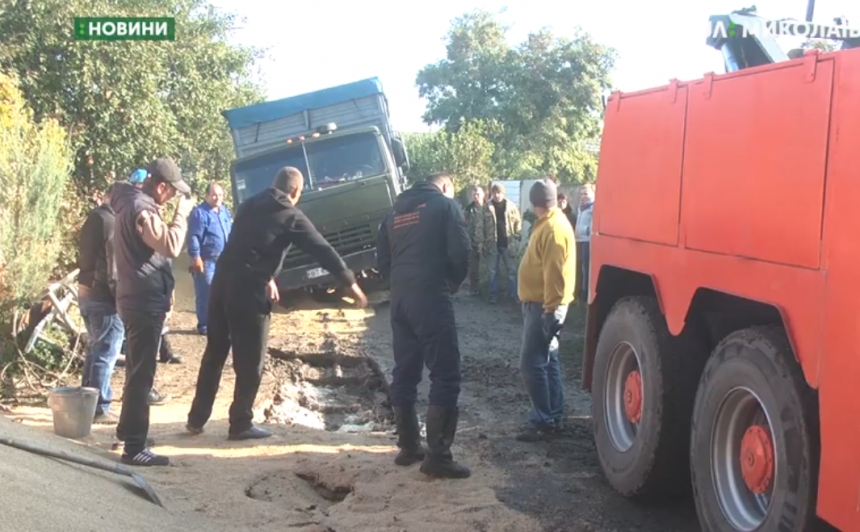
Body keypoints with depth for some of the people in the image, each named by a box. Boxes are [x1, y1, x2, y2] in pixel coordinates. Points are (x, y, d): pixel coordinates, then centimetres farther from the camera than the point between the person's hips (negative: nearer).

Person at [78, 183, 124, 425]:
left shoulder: (93, 218, 12)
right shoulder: (112, 222, -17)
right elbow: (115, 266, -20)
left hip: (86, 292, 10)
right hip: (104, 296, -10)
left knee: (94, 351, 19)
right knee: (105, 354, -3)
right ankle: (99, 408, 1)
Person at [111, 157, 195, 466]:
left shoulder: (133, 203, 13)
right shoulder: (141, 209, -19)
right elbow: (171, 246, -28)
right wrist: (182, 213, -18)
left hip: (139, 298, 11)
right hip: (145, 301, -11)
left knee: (137, 370, 22)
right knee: (141, 374, -7)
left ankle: (128, 429, 35)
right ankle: (135, 447, -4)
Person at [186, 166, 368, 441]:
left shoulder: (248, 205, 17)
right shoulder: (292, 217, -1)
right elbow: (324, 251, 1)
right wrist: (352, 284, 7)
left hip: (222, 281, 7)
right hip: (249, 290, -6)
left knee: (214, 353, 16)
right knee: (250, 361, 6)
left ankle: (196, 419, 22)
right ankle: (241, 424, 11)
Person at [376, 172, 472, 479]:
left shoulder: (396, 211, 20)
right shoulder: (445, 204, 2)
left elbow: (382, 258, 16)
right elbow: (460, 251, -8)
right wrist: (454, 282, 8)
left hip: (399, 298, 7)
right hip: (431, 296, -7)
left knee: (405, 372, 14)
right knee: (445, 374, -5)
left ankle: (408, 447, 20)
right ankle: (437, 456, -8)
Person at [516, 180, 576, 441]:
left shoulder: (554, 228, -19)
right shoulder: (549, 224, 14)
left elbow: (555, 272, -24)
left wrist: (549, 306, -24)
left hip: (544, 305, -11)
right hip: (541, 302, 11)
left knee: (532, 363, -10)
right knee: (548, 361, 13)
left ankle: (543, 422, -5)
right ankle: (554, 417, 20)